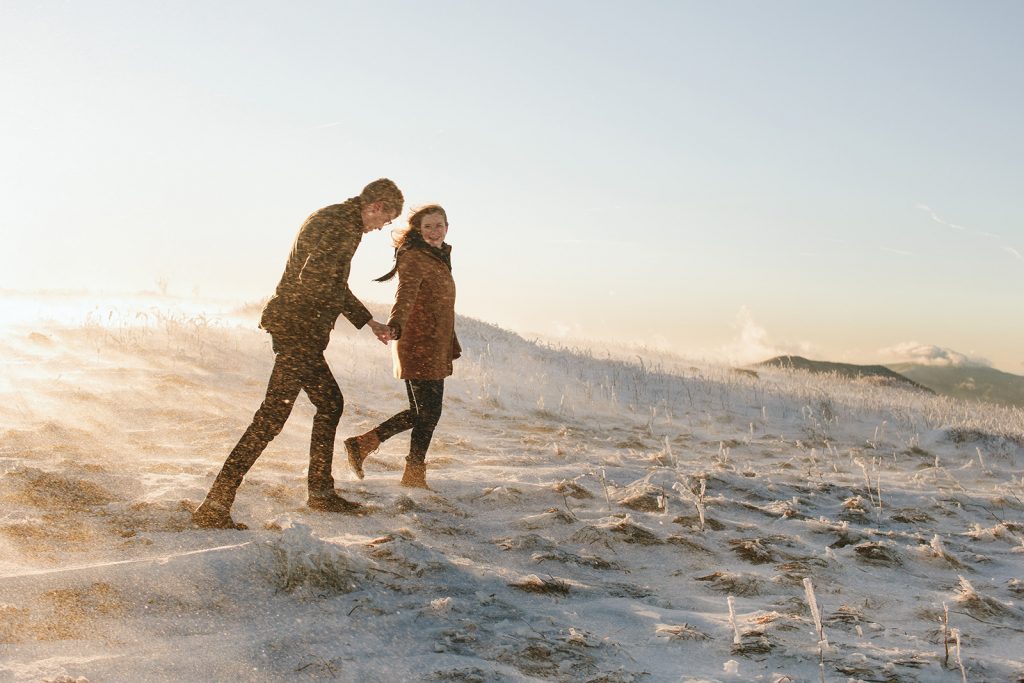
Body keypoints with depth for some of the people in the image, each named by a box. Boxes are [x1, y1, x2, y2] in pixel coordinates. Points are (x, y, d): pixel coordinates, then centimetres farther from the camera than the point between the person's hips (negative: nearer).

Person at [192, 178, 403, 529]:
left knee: (331, 403, 20)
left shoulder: (332, 219, 20)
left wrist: (369, 322, 32)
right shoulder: (343, 225, -13)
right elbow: (313, 277, -27)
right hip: (299, 331, -11)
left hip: (297, 332, 11)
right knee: (272, 416, -12)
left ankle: (321, 492, 30)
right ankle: (214, 505, -12)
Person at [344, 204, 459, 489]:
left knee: (421, 412, 14)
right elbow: (406, 293, -30)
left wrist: (452, 347, 32)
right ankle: (414, 475, 12)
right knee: (429, 412, -2)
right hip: (419, 347, -9)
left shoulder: (439, 258, 18)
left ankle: (362, 444, 18)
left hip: (435, 350, 9)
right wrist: (395, 323, -48)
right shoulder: (414, 257, -11)